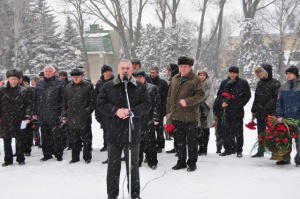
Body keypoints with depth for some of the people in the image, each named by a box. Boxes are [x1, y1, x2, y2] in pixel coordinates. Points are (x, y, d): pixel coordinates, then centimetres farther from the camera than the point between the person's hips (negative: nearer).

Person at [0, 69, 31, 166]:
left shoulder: (23, 91, 0)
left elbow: (28, 105, 0)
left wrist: (27, 116, -8)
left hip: (19, 120, -1)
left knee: (20, 140, 7)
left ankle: (20, 159, 19)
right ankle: (8, 160, 18)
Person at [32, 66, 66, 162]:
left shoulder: (60, 83, -2)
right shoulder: (39, 84, 14)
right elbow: (35, 99, 17)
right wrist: (34, 112, 11)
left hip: (55, 115, -5)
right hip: (42, 116, 5)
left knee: (57, 135, 0)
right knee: (45, 136, 11)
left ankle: (58, 154, 11)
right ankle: (47, 154, 21)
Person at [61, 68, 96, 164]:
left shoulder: (88, 86, -1)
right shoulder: (68, 87, 12)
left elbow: (93, 101, -2)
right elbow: (64, 103, 15)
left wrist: (87, 111, -12)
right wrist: (64, 115, 9)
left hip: (84, 119, -4)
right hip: (71, 119, 4)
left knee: (86, 138, 5)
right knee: (73, 140, 11)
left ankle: (87, 157, 16)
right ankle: (75, 157, 22)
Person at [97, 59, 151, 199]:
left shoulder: (140, 87, 2)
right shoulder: (108, 86, 3)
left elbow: (147, 105, -4)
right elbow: (100, 104, -2)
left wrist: (132, 112, -20)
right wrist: (116, 111, -17)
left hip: (132, 133, 0)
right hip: (113, 133, 0)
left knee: (133, 165, 11)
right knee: (113, 166, 10)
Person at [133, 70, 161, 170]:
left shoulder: (152, 88, 0)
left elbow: (157, 104, -2)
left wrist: (155, 118, -7)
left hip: (148, 120, -3)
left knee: (149, 141, 2)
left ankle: (152, 162, 15)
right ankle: (137, 161, 21)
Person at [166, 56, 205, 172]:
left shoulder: (196, 80, -7)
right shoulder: (174, 79, 12)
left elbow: (200, 95, -14)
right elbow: (170, 95, 16)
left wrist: (187, 101, -25)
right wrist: (169, 110, 13)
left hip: (190, 116, -6)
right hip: (176, 116, 6)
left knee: (191, 141, 5)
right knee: (179, 140, 14)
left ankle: (192, 163, 17)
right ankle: (181, 162, 26)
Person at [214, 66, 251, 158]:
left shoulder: (243, 83, 3)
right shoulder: (224, 83, 14)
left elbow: (247, 96, 3)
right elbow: (219, 94, 17)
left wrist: (239, 105, -6)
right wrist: (222, 102, -2)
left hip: (237, 112, -3)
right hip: (225, 111, 4)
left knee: (238, 131, 1)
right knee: (225, 131, 5)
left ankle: (239, 150, 11)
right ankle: (228, 149, 17)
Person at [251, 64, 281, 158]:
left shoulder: (275, 83, -7)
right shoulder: (259, 83, 15)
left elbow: (276, 98, -11)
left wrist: (267, 107, -17)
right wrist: (254, 110, 14)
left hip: (270, 112, -7)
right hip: (259, 113, 7)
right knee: (260, 132, 12)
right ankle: (260, 151, 20)